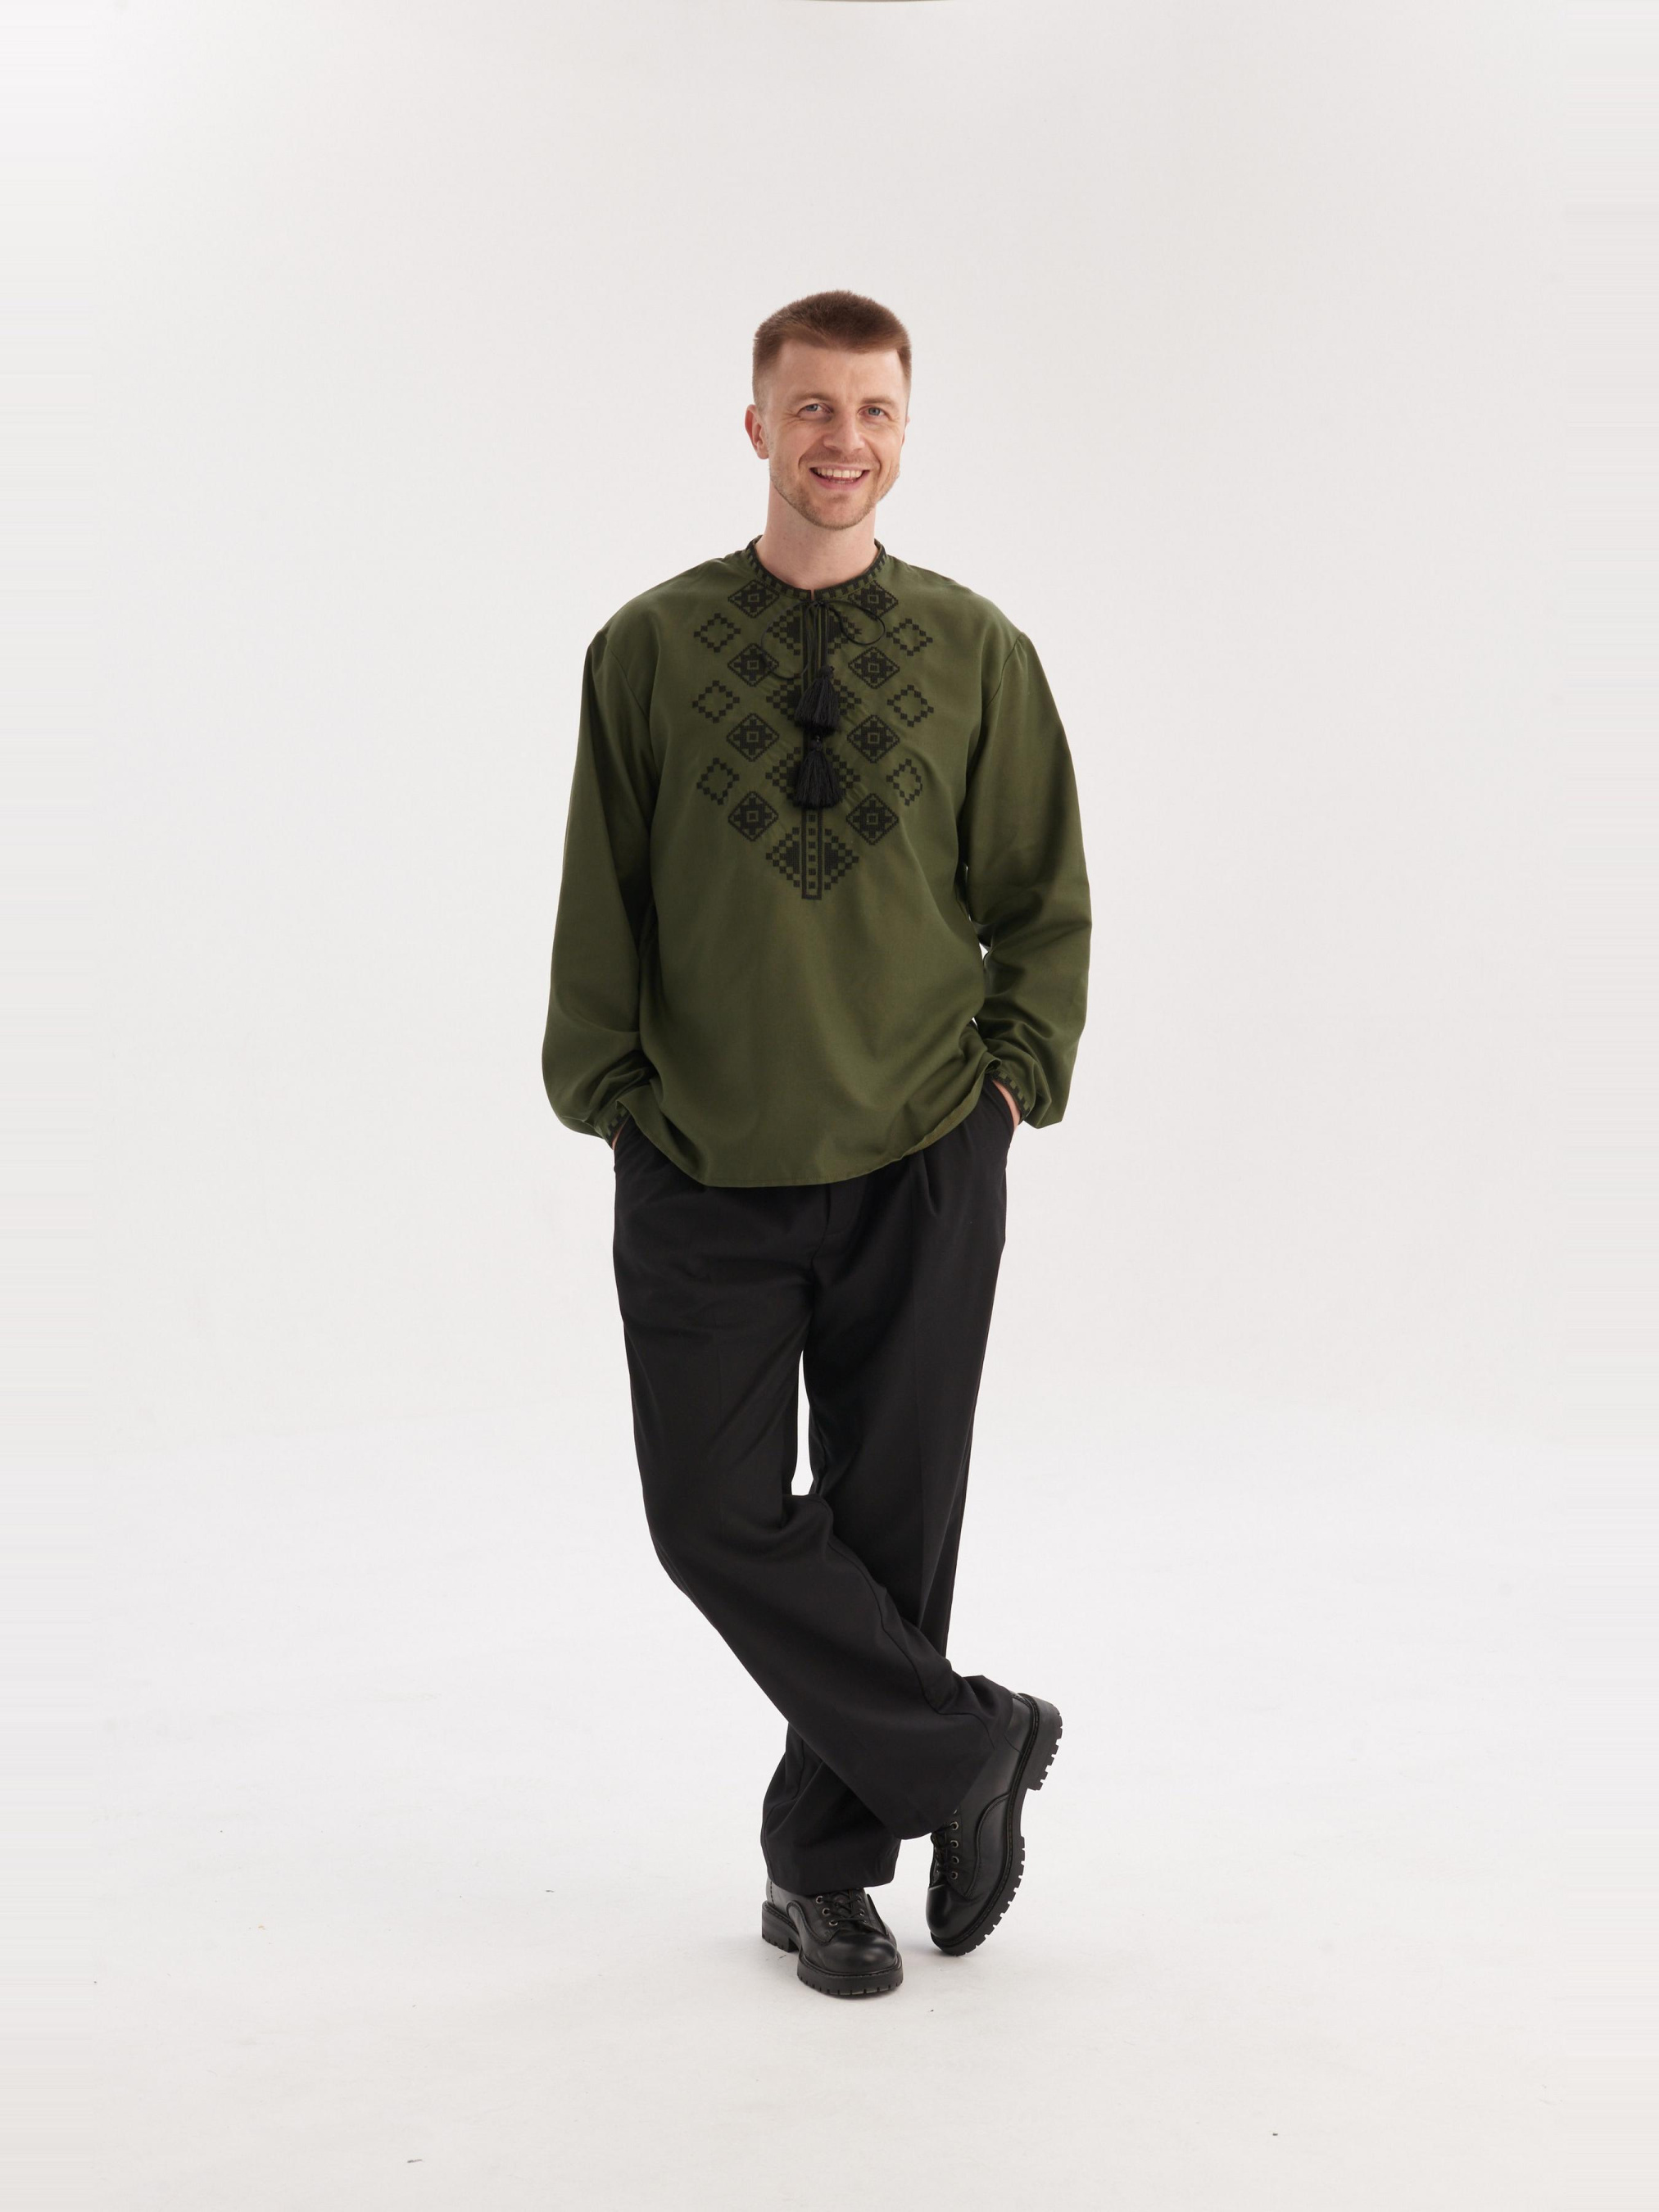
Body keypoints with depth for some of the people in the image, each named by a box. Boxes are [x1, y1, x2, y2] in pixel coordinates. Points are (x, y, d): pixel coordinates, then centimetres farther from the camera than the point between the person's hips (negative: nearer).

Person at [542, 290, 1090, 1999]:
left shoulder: (977, 653, 1)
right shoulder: (651, 649, 0)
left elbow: (1046, 899, 8)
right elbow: (598, 901, 4)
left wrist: (1015, 1079, -1)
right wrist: (608, 1094, 0)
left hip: (920, 1170, 0)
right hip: (701, 1172, 0)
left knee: (890, 1521, 7)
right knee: (717, 1518, -4)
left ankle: (826, 1864, 25)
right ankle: (972, 1747, 15)